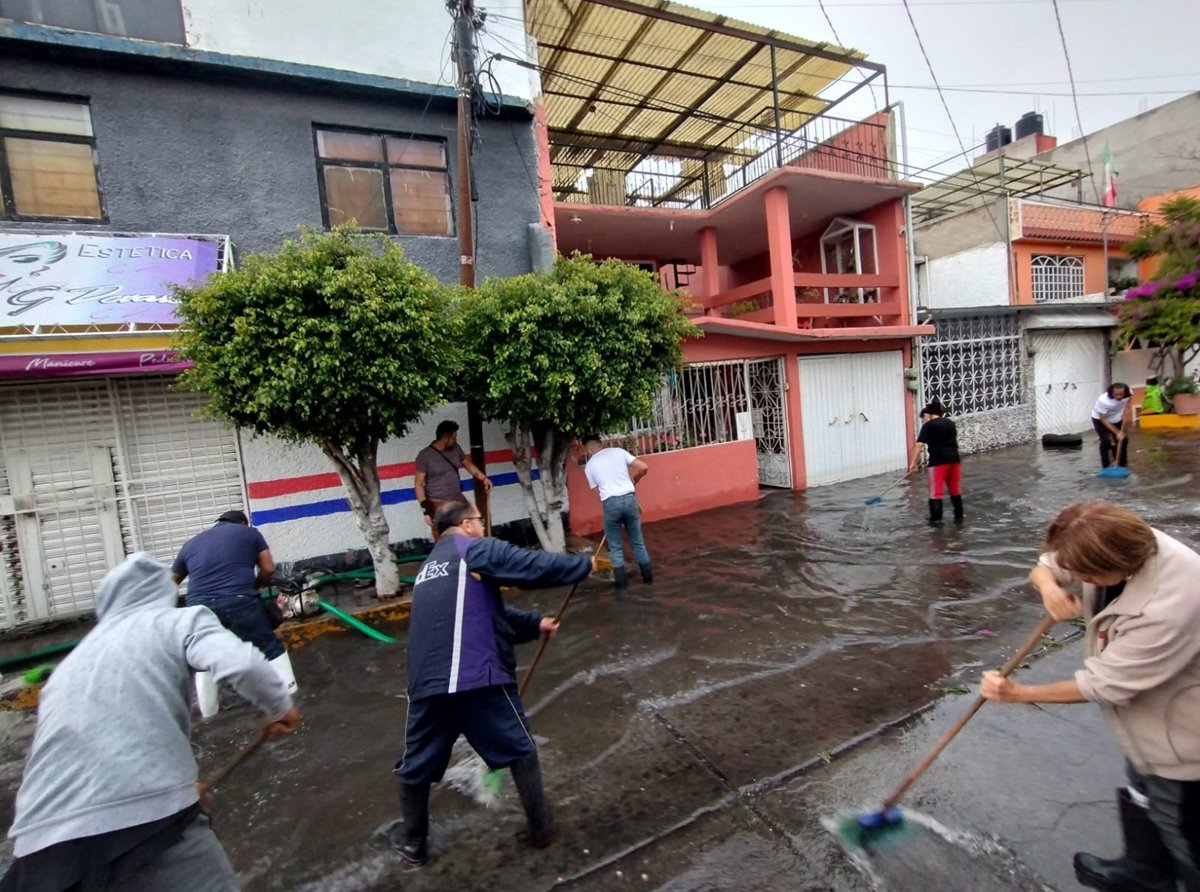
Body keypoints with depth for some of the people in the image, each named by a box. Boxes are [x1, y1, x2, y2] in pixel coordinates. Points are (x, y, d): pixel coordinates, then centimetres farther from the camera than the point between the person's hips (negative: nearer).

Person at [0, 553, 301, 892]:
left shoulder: (68, 666, 25)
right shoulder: (174, 621, 6)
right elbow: (240, 662, -15)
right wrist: (279, 706, 5)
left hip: (45, 844, 6)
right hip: (151, 819, -6)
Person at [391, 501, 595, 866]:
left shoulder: (429, 569, 24)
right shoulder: (476, 550, -1)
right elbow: (535, 566, -9)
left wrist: (535, 624, 28)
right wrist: (584, 563, 7)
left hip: (427, 684, 6)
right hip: (478, 679, -6)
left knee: (415, 767, 25)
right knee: (521, 752, 16)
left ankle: (413, 845, 41)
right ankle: (541, 830, 29)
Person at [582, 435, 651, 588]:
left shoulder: (589, 465, 9)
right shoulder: (618, 451, 9)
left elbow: (598, 490, 10)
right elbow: (643, 468, 4)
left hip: (610, 503, -2)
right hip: (629, 498, 2)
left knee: (615, 546, 13)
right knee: (638, 541, 17)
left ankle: (621, 580, 17)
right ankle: (648, 575, 25)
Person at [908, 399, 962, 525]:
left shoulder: (928, 425, -4)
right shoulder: (950, 423, 17)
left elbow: (919, 444, -14)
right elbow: (952, 440, 24)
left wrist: (913, 462, -16)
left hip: (938, 460, -7)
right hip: (954, 458, 7)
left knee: (935, 491, 0)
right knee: (955, 489, 17)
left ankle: (936, 518, 1)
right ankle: (959, 516, 23)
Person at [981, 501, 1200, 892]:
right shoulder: (1123, 541, -20)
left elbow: (1103, 685, -28)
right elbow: (1044, 567, -4)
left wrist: (1017, 693, -17)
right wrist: (1049, 587, -28)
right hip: (1151, 720, 8)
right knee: (1141, 801, 29)